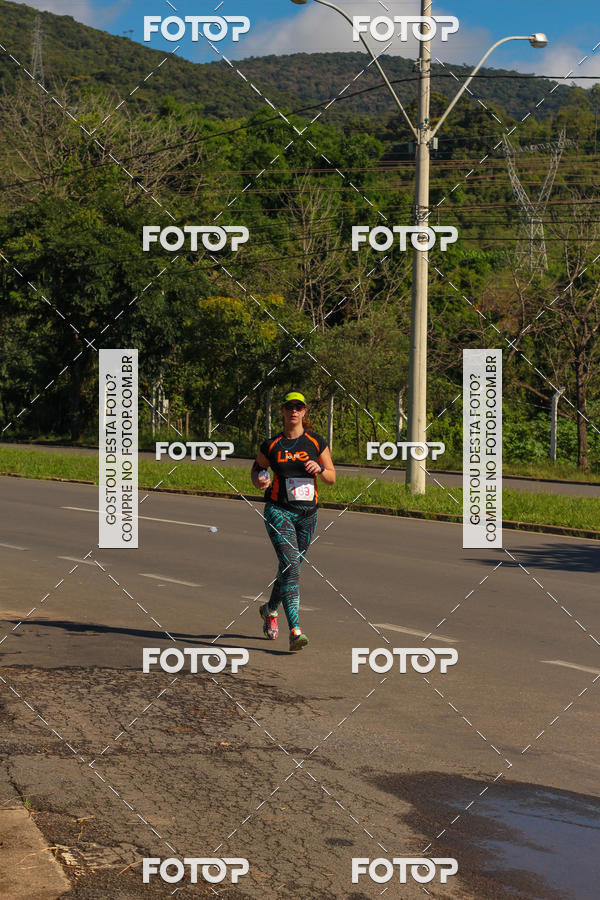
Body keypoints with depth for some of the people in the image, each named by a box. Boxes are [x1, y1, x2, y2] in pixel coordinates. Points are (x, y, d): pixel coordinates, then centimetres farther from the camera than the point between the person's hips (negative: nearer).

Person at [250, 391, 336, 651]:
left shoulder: (316, 442, 4)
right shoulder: (272, 444, 2)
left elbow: (332, 478, 7)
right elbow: (257, 467, 18)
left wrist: (320, 468, -14)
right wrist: (258, 481, -4)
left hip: (307, 513, 3)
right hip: (279, 510, -3)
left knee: (292, 567, 14)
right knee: (289, 563, -19)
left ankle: (270, 610, 44)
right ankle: (295, 630, -26)